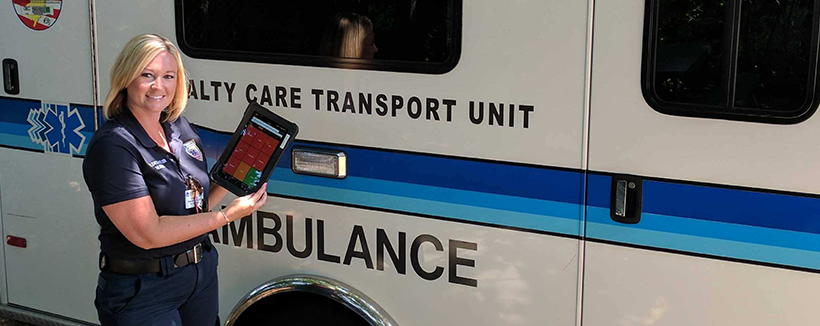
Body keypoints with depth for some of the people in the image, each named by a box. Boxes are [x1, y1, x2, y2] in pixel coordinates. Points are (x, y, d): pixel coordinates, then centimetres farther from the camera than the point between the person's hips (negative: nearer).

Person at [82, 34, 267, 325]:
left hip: (202, 273, 7)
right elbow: (148, 233, -24)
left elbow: (195, 207, 10)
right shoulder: (112, 146, -19)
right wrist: (228, 215, -20)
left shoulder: (181, 127, 5)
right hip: (141, 289, -7)